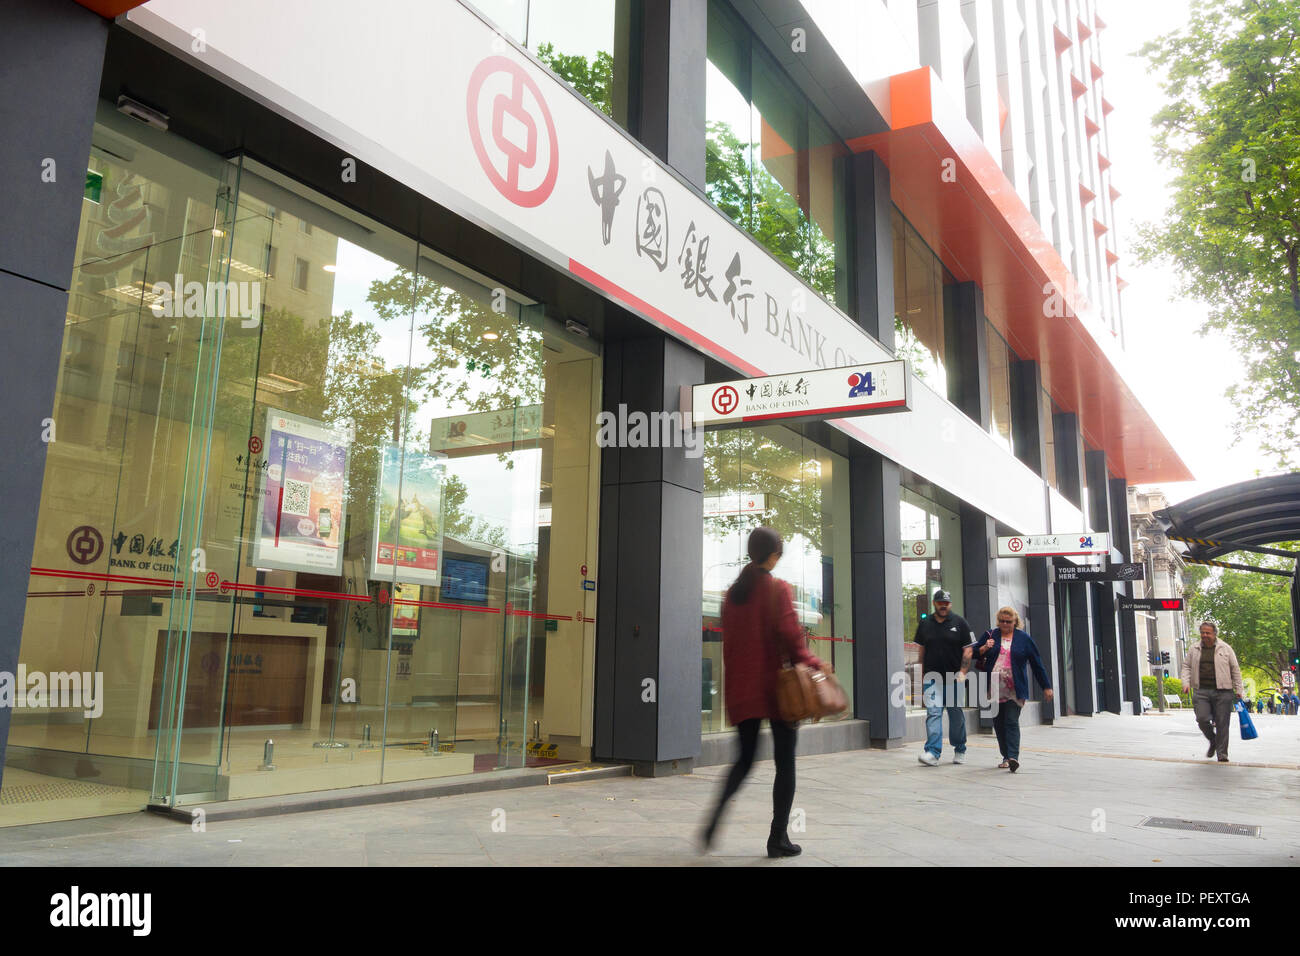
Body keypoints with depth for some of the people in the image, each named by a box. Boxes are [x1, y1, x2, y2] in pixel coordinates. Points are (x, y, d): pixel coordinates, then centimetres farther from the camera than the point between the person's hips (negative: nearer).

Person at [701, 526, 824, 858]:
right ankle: (778, 837, 9)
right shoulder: (777, 589, -9)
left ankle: (714, 820, -3)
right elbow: (791, 635, -15)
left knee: (745, 758, 15)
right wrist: (814, 664, -3)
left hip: (742, 689, 5)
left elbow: (729, 641, 11)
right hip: (776, 686, -5)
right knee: (785, 762, 7)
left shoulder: (733, 593, 7)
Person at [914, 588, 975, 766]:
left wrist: (962, 673, -10)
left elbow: (967, 650, 0)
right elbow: (921, 650, 13)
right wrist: (920, 675, 8)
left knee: (957, 715, 8)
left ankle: (959, 751, 25)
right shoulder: (924, 623, 9)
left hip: (954, 678, -1)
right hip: (932, 677, 1)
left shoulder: (959, 623, 3)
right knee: (933, 713, -11)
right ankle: (933, 752, -16)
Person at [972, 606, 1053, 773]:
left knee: (1012, 722, -13)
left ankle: (1013, 757, -17)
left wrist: (1046, 686, 6)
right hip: (994, 689, 3)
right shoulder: (990, 635, 9)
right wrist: (984, 649, -7)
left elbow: (1037, 664, 7)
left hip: (1015, 690, -3)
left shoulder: (1024, 638, 5)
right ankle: (1006, 757, 17)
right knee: (999, 724, 7)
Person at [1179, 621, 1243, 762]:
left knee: (1222, 723, -2)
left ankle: (1222, 753, 9)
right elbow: (1186, 666, 17)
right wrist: (1186, 683, 3)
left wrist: (1239, 690, 4)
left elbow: (1235, 670, 9)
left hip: (1222, 692, -1)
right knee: (1202, 719, -11)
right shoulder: (1194, 649, 12)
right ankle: (1213, 741, 17)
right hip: (1201, 692, 2)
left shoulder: (1225, 649, 6)